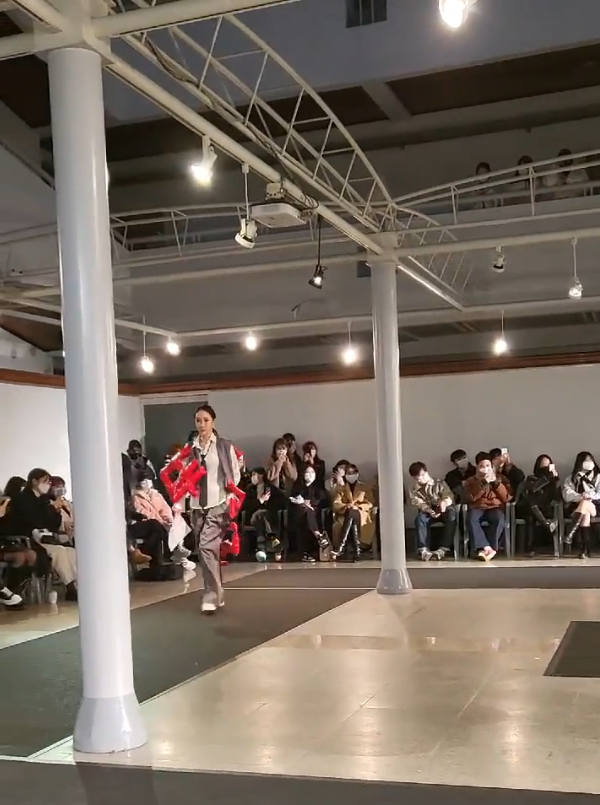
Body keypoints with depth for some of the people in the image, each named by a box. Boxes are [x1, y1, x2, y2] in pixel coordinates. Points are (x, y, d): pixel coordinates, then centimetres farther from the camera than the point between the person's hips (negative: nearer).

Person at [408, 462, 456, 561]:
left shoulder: (440, 484, 7)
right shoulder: (414, 491, 10)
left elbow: (449, 496, -7)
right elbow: (419, 503, -8)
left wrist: (444, 502, -33)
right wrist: (430, 511, -30)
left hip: (444, 509, -1)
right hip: (428, 512, 1)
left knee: (452, 516, -36)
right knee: (420, 518, -34)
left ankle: (442, 549, -43)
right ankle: (423, 550, -42)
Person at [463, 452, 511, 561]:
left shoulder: (500, 478, 18)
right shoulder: (470, 481, 15)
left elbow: (507, 498, 4)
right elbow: (469, 498, -4)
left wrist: (496, 483, -7)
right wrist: (483, 483, -11)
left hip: (495, 508, 0)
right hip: (477, 508, 0)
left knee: (499, 518, -37)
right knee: (471, 518, -37)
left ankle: (483, 549, -36)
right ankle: (487, 548, -43)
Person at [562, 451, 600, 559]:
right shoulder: (572, 478, 16)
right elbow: (567, 494, 0)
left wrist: (590, 496, -17)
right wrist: (580, 496, -19)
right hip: (576, 506, 0)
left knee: (584, 503, -36)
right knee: (585, 514, -36)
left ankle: (570, 533, -50)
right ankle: (585, 549, -45)